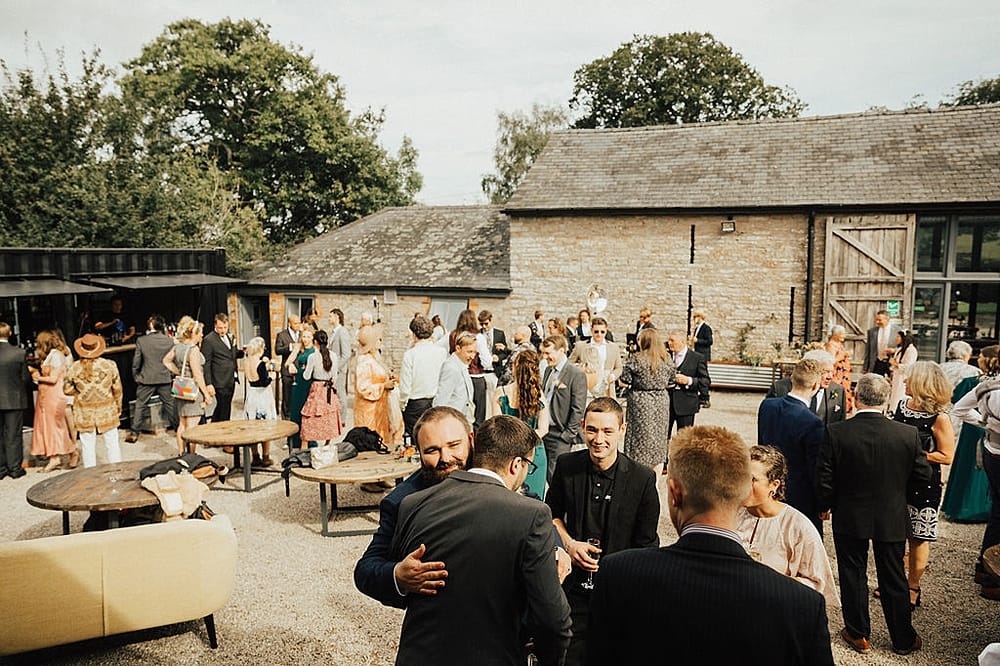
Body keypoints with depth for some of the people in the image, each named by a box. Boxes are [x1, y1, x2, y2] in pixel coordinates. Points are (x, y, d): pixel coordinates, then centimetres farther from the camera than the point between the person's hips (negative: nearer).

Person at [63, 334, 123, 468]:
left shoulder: (74, 368, -7)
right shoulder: (109, 365, -9)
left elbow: (67, 389, 2)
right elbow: (117, 389, -2)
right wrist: (118, 407, 11)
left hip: (84, 413, 1)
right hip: (107, 411, 0)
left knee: (87, 446, 9)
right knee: (112, 443, 9)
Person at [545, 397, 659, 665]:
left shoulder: (643, 479, -13)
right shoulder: (566, 466, -5)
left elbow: (646, 545, -5)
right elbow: (552, 513, 11)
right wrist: (568, 543, -6)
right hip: (575, 582, 2)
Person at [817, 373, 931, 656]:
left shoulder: (835, 432, -20)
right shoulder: (908, 434, -15)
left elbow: (824, 481, -14)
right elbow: (923, 476, -3)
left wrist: (825, 506, 4)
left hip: (849, 518, -1)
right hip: (892, 519, 2)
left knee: (853, 576, 15)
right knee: (893, 579, 17)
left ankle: (859, 635, 28)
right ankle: (903, 639, 33)